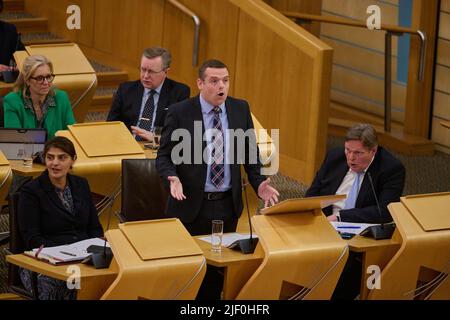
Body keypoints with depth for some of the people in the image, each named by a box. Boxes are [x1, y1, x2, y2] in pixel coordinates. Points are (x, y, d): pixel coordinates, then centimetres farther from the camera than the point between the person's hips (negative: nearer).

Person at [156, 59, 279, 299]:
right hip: (191, 205, -3)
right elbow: (164, 156, -4)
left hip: (227, 205, 3)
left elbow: (250, 152, 11)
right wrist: (173, 179, -23)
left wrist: (259, 184, -3)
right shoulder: (180, 113, -8)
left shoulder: (240, 109, 3)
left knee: (219, 266, 8)